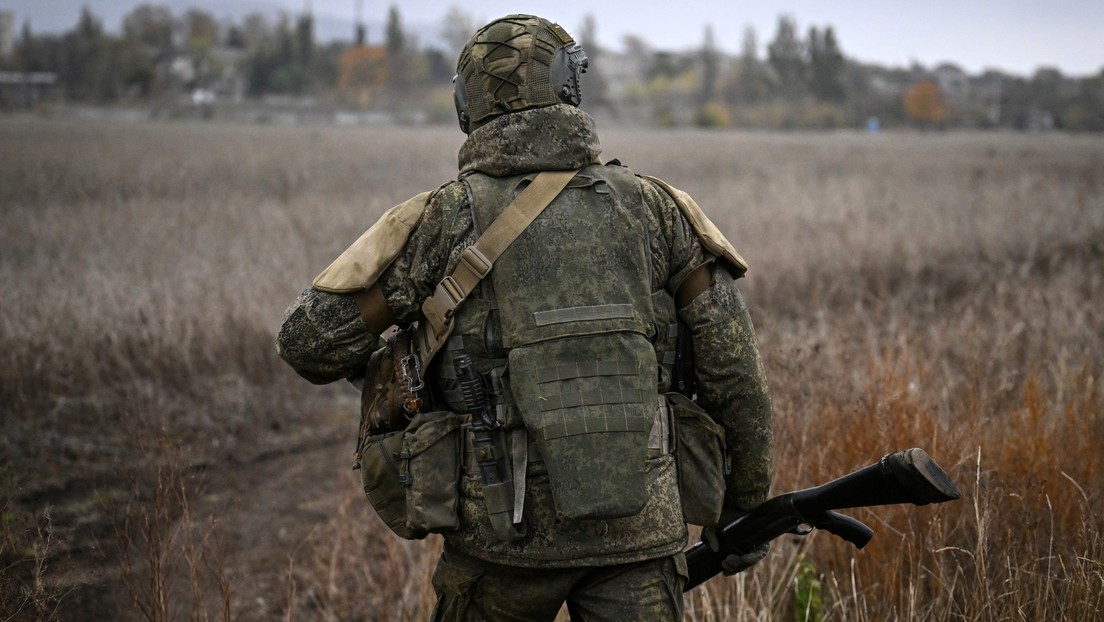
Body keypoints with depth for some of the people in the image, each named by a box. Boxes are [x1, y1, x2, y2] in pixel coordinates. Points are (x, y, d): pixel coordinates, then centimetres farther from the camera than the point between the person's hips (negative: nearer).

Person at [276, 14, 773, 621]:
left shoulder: (444, 218, -3)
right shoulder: (653, 206, 3)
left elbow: (310, 338, -4)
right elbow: (734, 370, 2)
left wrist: (370, 366, 19)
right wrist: (744, 509, 14)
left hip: (509, 528, -1)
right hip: (639, 527, 1)